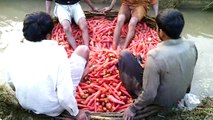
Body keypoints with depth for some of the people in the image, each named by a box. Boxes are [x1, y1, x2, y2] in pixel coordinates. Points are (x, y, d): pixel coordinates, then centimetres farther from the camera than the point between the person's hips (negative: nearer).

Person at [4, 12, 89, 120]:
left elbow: (10, 81, 3)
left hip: (26, 105, 4)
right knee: (83, 49, 5)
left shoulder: (12, 52, -14)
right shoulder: (57, 52, -26)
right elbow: (65, 96, -28)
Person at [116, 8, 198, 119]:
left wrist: (133, 108, -11)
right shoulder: (191, 46, -14)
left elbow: (149, 95, -28)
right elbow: (187, 75, 4)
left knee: (125, 55, -2)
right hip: (178, 98, 6)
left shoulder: (155, 55, -33)